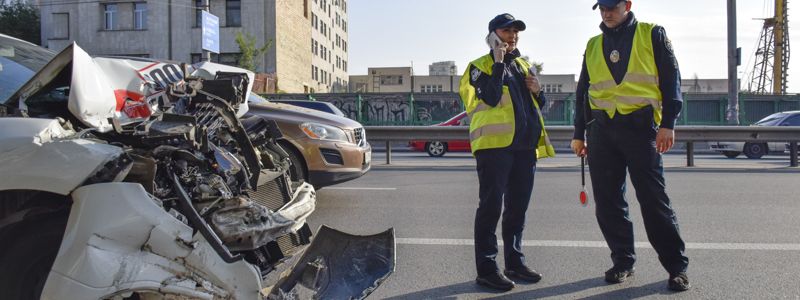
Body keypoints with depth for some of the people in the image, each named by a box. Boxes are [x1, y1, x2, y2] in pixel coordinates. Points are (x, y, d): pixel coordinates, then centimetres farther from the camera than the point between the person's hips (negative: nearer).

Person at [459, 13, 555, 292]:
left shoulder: (524, 65, 21)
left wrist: (538, 91, 4)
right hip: (494, 145, -7)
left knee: (518, 207, 12)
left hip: (525, 145, 7)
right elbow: (490, 98, -17)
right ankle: (486, 268, 0)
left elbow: (537, 105, 25)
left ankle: (515, 261, 23)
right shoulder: (480, 66, 0)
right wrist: (498, 64, -12)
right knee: (491, 206, -6)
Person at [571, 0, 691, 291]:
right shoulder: (593, 46, 17)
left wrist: (667, 123, -8)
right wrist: (579, 133, 15)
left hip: (640, 125, -4)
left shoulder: (652, 34, 7)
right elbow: (582, 91, 19)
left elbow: (670, 79, 2)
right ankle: (623, 261, 18)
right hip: (601, 129, 4)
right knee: (608, 201, 4)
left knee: (654, 199, -4)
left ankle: (676, 266, 8)